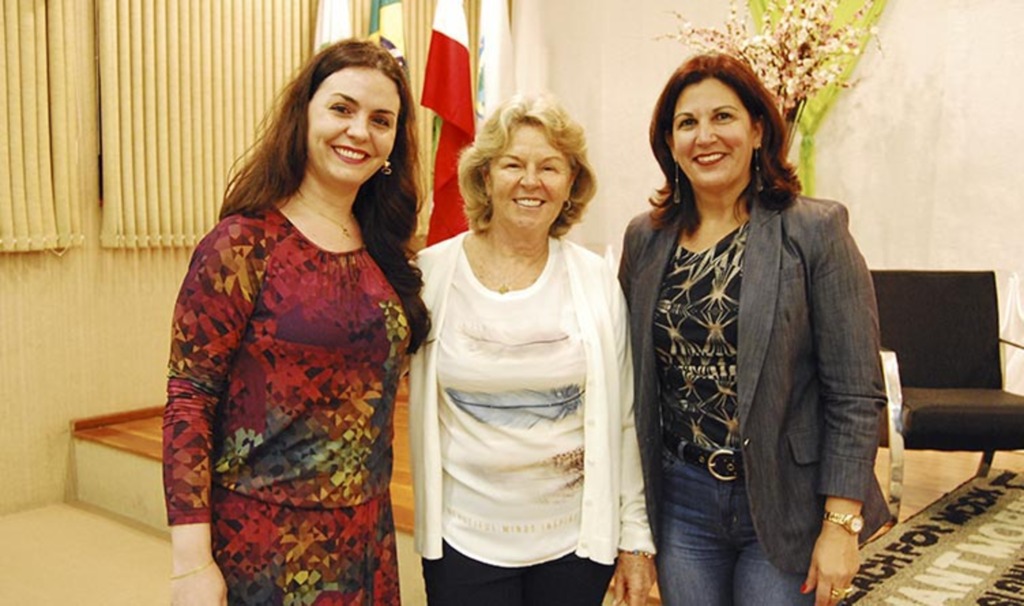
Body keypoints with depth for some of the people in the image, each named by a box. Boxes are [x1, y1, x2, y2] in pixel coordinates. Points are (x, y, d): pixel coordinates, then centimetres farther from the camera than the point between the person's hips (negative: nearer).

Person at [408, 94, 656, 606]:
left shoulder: (596, 280, -2)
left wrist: (636, 539, 3)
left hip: (578, 541, 1)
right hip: (463, 542, -1)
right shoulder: (431, 274, -6)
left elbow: (623, 419, 2)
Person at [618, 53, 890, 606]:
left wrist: (841, 524, -12)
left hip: (785, 506, -3)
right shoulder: (645, 239, 2)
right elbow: (632, 379, 9)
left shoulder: (815, 232, -9)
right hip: (681, 503, 3)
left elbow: (856, 394, -10)